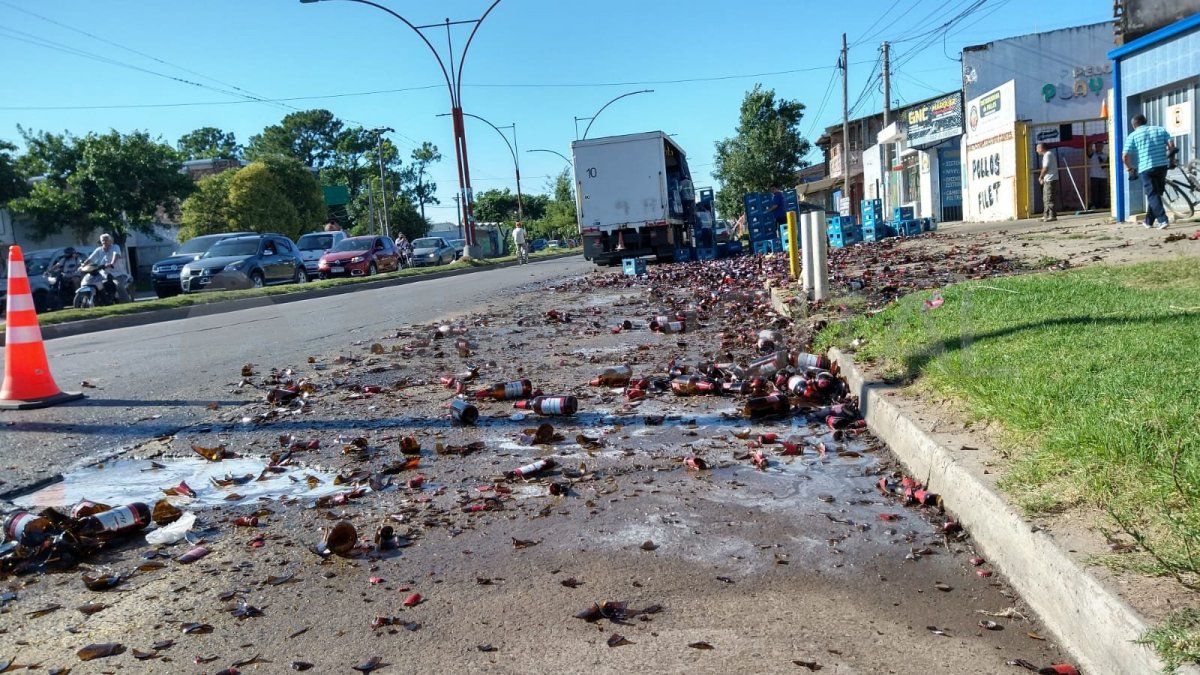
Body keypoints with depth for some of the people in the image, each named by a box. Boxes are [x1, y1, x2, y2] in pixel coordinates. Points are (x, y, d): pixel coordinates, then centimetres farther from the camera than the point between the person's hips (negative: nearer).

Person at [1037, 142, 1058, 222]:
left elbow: (1045, 168, -18)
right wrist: (1043, 178, 12)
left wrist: (1040, 177, -7)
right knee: (1046, 199, 13)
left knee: (1050, 199, -9)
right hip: (1048, 180, 11)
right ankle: (1046, 216, 17)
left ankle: (1053, 216, -8)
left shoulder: (1048, 155, -13)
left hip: (1050, 180, -11)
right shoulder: (1048, 154, 19)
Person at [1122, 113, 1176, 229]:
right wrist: (1169, 158, 14)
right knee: (1156, 194, 15)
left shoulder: (1133, 136, 3)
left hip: (1146, 168, -4)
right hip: (1162, 166, 4)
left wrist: (1130, 169, 9)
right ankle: (1149, 221, 21)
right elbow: (1171, 145, 0)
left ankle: (1162, 219, -17)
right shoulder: (1160, 130, 12)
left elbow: (1125, 156, -6)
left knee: (1152, 195, -3)